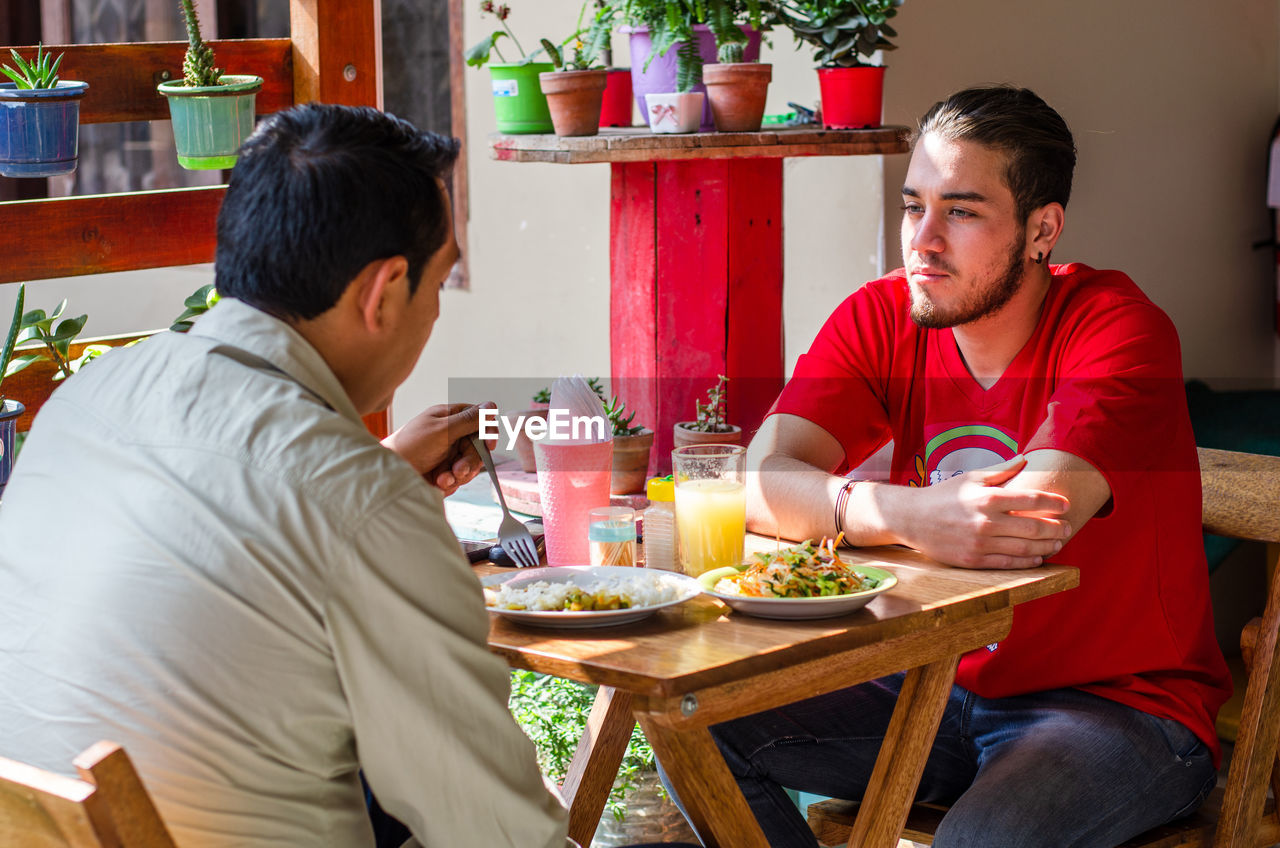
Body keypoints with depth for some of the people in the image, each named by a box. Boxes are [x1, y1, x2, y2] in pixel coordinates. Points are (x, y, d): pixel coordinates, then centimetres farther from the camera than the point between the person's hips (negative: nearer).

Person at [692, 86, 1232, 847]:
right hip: (939, 685, 5)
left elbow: (1040, 513, -30)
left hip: (1118, 703, -5)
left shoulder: (1118, 328, -14)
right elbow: (762, 485, -16)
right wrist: (913, 518, -37)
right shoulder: (880, 319, -1)